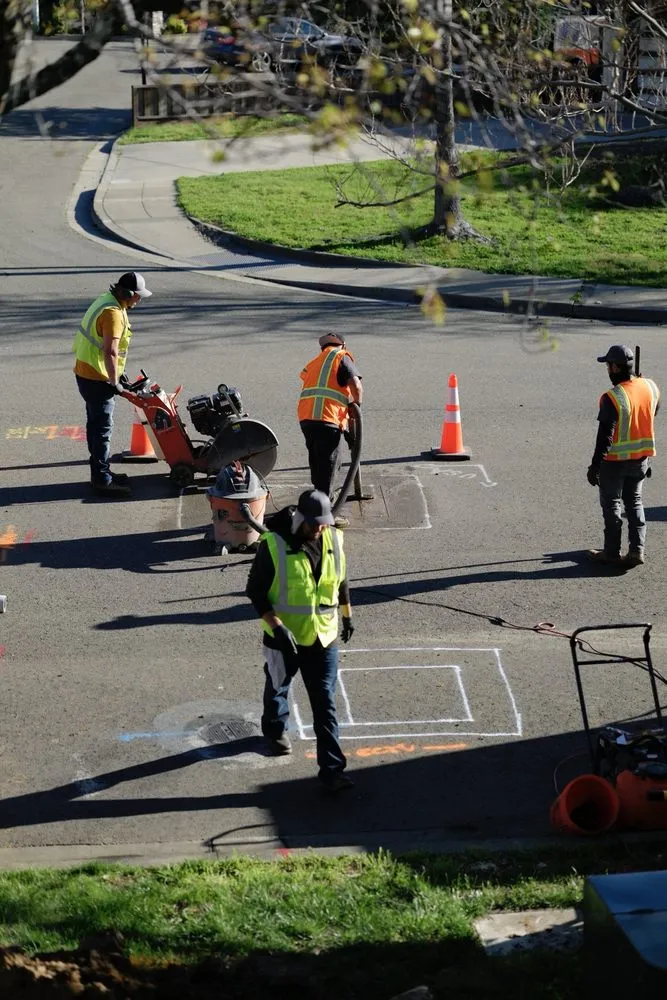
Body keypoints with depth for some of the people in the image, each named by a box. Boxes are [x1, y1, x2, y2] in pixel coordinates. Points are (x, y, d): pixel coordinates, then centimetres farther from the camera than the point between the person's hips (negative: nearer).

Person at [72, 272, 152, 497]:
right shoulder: (113, 313, -23)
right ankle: (102, 479, -1)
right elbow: (110, 352, -28)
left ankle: (100, 472, 26)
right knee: (102, 428, -5)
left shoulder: (108, 301, 10)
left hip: (87, 373, 10)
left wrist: (117, 374, 21)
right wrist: (114, 382, -21)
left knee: (96, 424, 17)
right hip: (96, 378, -10)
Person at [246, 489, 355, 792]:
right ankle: (275, 729, 53)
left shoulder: (333, 539, -6)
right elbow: (255, 590, -14)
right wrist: (276, 627, -23)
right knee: (278, 687, 23)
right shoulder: (274, 545, -19)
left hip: (323, 637, 2)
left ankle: (332, 769, -1)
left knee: (325, 704, -1)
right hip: (284, 638, -2)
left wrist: (347, 614, 20)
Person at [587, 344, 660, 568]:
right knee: (634, 502, 18)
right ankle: (637, 550, 15)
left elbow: (605, 436, -22)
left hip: (615, 460, -6)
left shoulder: (612, 398, -24)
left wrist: (594, 466, -15)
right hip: (642, 457, 6)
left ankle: (612, 553, 16)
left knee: (611, 505, 9)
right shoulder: (650, 387, -5)